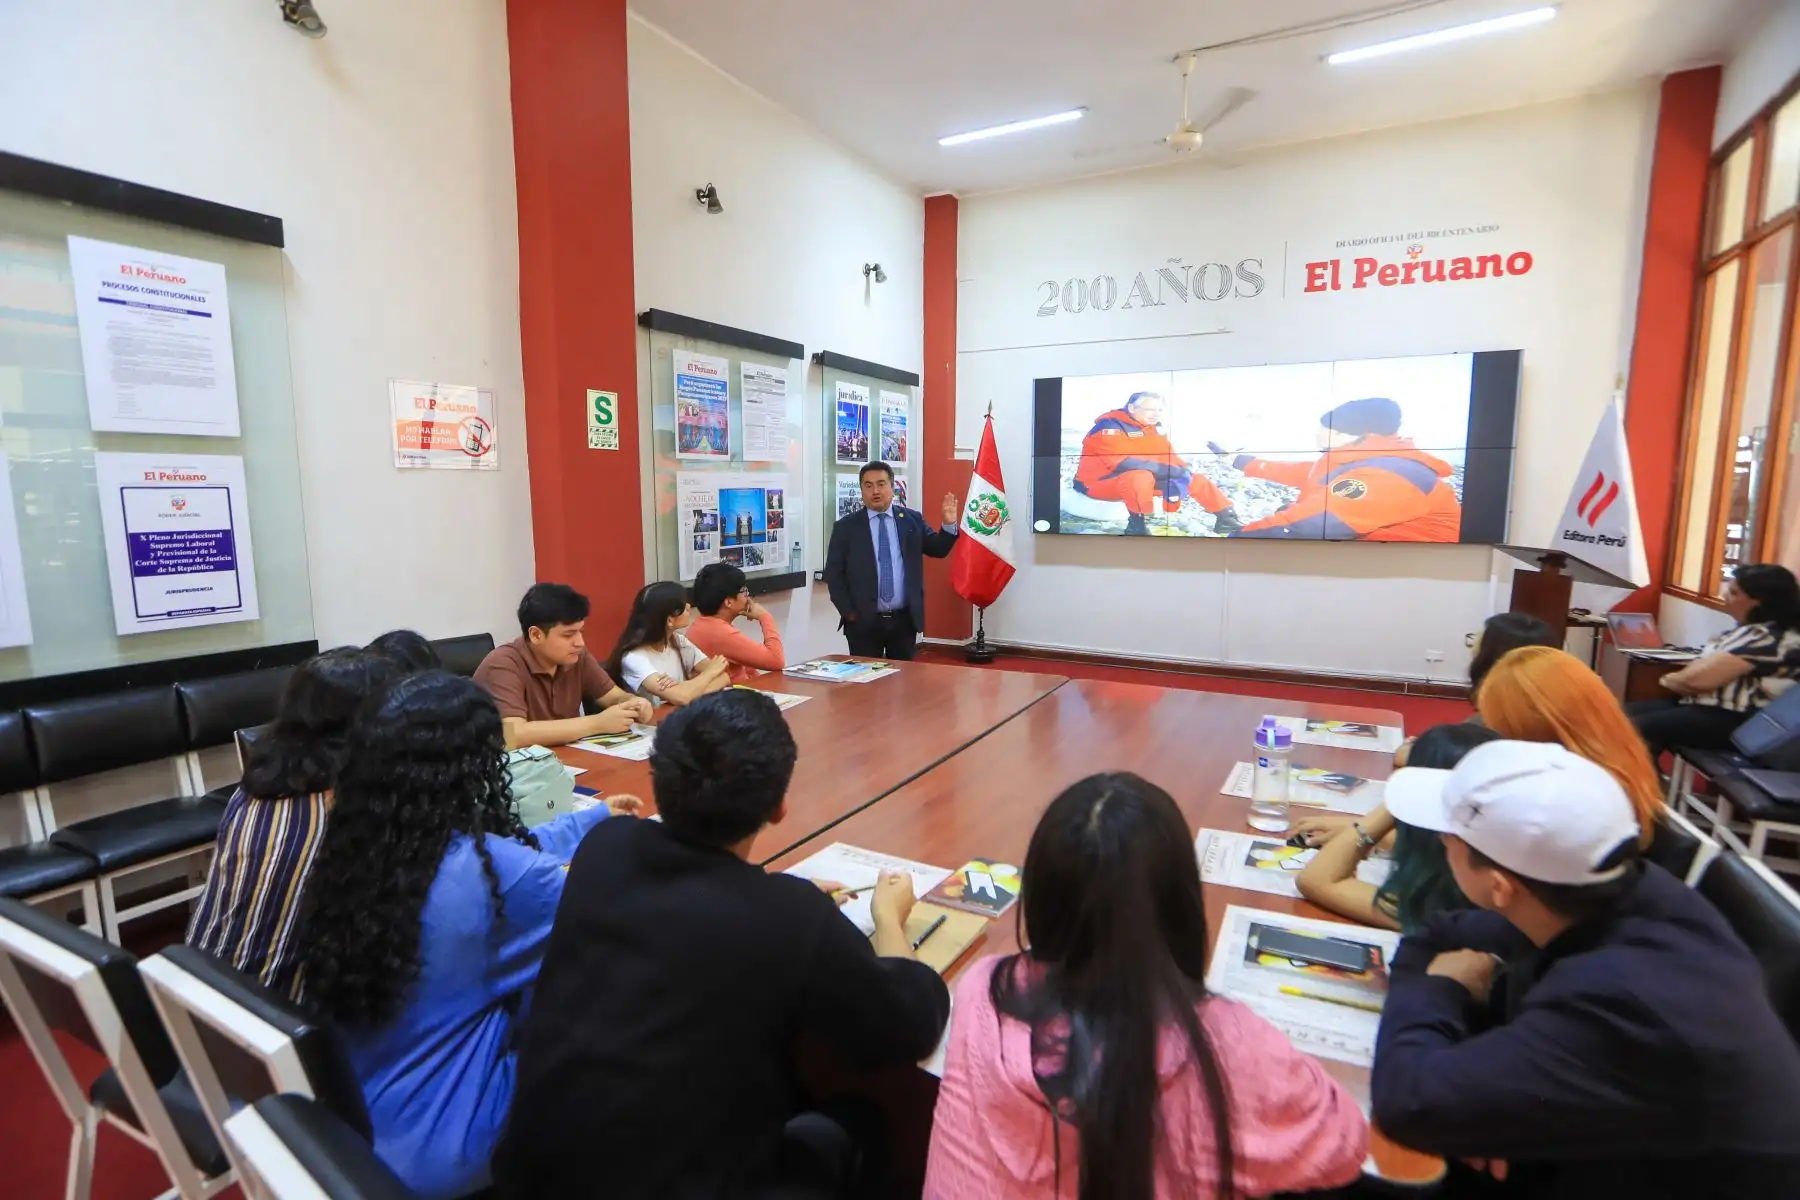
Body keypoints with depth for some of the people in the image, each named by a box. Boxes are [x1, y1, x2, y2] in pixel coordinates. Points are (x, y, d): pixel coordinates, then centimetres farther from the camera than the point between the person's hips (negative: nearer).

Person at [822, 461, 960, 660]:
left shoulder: (912, 520, 6)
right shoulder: (846, 526, 0)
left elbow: (938, 550, 7)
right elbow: (833, 574, 0)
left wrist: (949, 524, -11)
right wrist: (848, 612, -6)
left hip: (905, 619, 2)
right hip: (863, 621, -2)